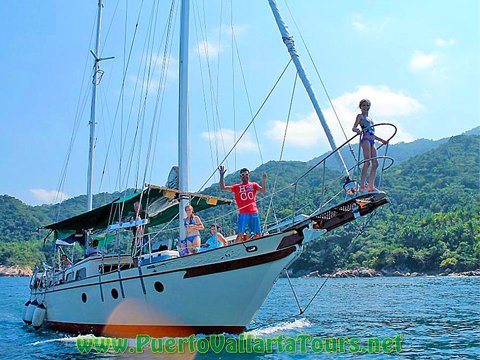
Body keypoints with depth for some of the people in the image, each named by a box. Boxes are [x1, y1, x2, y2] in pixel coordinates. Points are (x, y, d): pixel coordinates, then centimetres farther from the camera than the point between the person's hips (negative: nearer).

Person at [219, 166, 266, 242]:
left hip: (254, 213, 2)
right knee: (240, 234, -9)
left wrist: (264, 180, -15)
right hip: (243, 214, -1)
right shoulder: (236, 187, 10)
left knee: (257, 235, 3)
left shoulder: (254, 185, 13)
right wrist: (222, 176, -4)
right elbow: (223, 188, 3)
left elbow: (263, 191, -2)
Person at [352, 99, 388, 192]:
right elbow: (354, 128, -8)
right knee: (367, 162, -18)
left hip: (372, 141, 8)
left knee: (375, 164, 0)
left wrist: (381, 140, 33)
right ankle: (362, 186, -21)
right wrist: (358, 130, -30)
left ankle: (371, 186, 2)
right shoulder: (360, 116, 7)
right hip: (365, 140, -8)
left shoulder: (369, 118, 28)